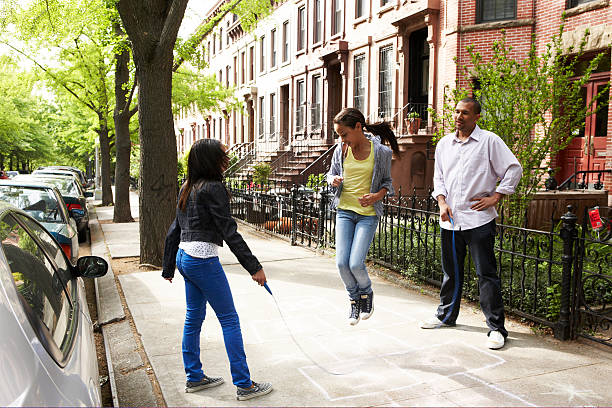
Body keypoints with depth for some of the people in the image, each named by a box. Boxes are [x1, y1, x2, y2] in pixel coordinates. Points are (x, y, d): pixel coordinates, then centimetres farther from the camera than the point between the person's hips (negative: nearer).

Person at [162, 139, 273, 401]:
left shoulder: (187, 189, 13)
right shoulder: (213, 188, -14)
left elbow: (174, 230, 16)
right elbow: (229, 232, -18)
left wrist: (169, 268, 23)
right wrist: (254, 267, -17)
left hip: (184, 258, 9)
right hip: (203, 260, -9)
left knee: (194, 317, 17)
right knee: (229, 320, -1)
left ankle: (194, 378, 28)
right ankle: (244, 385, 5)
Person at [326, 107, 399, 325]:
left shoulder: (381, 152, -7)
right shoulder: (341, 150, 1)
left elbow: (387, 181, 6)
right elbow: (331, 173, 16)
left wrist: (377, 196, -14)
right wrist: (334, 180, -8)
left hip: (368, 213, -3)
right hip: (344, 211, 3)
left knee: (356, 263, -12)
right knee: (342, 262, -3)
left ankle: (367, 293, 22)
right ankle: (354, 299, 25)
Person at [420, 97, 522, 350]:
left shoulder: (490, 141, -3)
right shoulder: (444, 144, 12)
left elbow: (514, 170, -3)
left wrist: (495, 197, -8)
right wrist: (442, 202, 3)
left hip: (478, 219, -5)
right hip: (450, 220, 5)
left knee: (486, 274, -3)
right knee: (451, 272, 17)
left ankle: (496, 328, 6)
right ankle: (446, 315, 34)